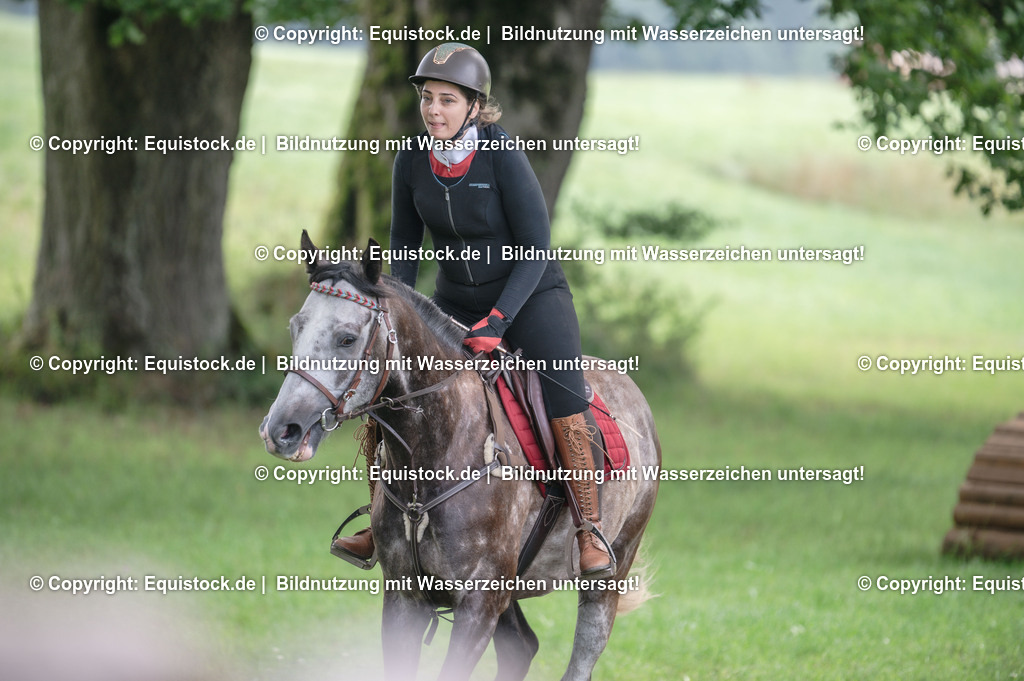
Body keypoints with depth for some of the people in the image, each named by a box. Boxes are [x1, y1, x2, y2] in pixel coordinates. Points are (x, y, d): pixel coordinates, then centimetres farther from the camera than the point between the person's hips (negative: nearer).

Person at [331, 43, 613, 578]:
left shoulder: (502, 156, -23)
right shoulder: (412, 162, -9)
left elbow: (535, 251, -20)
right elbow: (405, 244, 7)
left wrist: (497, 322, -28)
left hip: (529, 293, -5)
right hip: (455, 301, 5)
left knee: (565, 402, -24)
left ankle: (591, 533, -14)